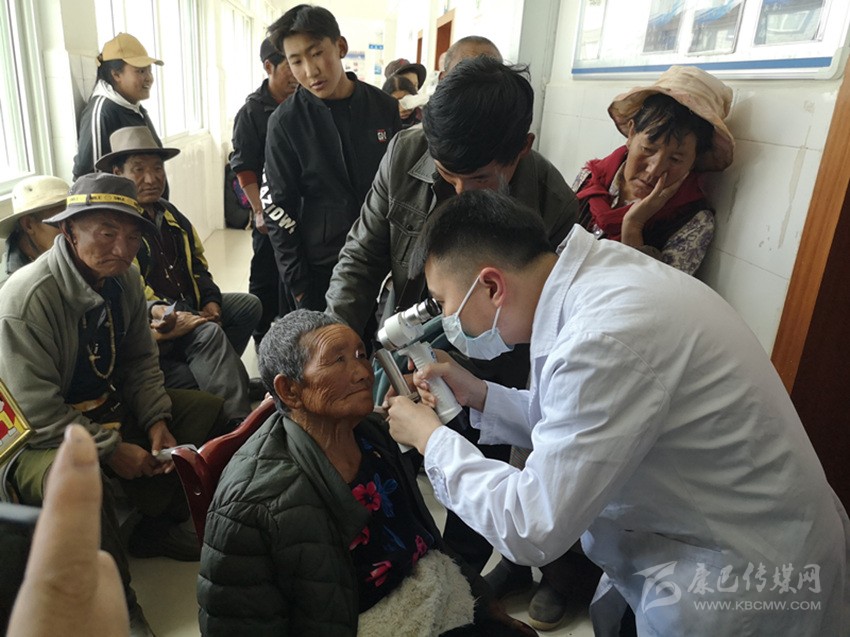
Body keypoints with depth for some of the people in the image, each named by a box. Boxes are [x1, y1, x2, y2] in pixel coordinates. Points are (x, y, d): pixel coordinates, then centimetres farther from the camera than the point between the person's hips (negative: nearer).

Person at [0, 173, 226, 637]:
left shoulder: (124, 279, -4)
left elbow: (141, 360, 5)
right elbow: (39, 413, -24)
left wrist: (156, 421, -8)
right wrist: (112, 450, -21)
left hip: (108, 409, 8)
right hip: (41, 439, -7)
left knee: (209, 410, 0)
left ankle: (156, 528, 15)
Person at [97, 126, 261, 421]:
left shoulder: (170, 214, 15)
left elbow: (198, 264, 19)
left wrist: (211, 301, 2)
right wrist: (158, 312, -32)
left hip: (186, 307, 9)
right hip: (148, 322, -9)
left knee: (249, 305, 0)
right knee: (208, 332, -30)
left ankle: (213, 373, -5)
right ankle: (238, 421, -27)